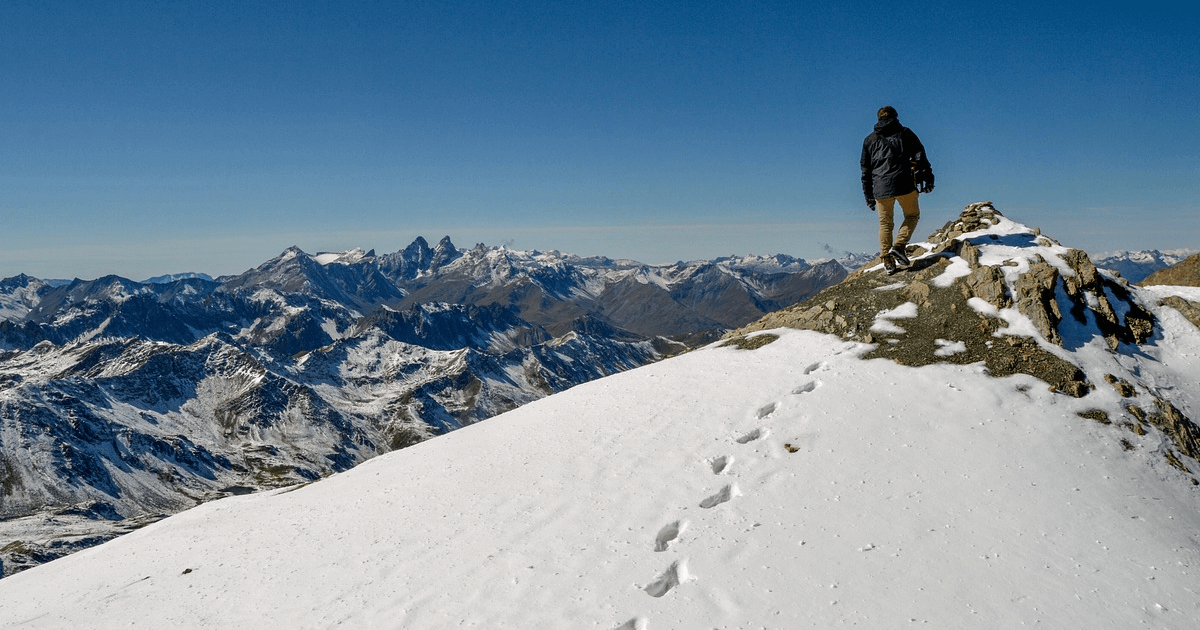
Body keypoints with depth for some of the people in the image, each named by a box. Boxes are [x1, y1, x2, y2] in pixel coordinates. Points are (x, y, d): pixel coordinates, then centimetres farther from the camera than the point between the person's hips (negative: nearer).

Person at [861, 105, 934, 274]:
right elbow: (920, 156, -2)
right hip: (904, 184, -2)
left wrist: (868, 195, 19)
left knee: (885, 224, 12)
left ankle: (887, 260, 6)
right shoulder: (905, 133, 10)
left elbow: (865, 170, 16)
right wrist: (928, 177, -5)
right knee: (912, 216, 16)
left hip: (880, 188, 2)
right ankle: (899, 246, -4)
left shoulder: (870, 140, 17)